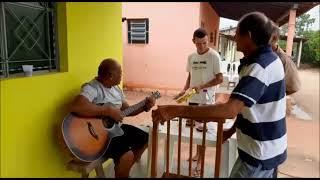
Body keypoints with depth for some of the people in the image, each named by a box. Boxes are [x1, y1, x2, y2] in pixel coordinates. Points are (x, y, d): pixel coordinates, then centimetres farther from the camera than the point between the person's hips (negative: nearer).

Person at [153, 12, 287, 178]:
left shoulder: (260, 67, -29)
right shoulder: (269, 58, 5)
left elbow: (230, 110, -40)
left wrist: (175, 110, -40)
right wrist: (233, 129, 7)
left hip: (260, 153, -9)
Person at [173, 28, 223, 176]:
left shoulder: (214, 56, -10)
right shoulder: (191, 57, 7)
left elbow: (219, 79, -11)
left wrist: (201, 86, -19)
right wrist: (184, 90, 0)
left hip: (206, 99, -5)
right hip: (192, 98, 6)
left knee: (202, 130, 2)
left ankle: (200, 161, 18)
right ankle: (197, 154, 33)